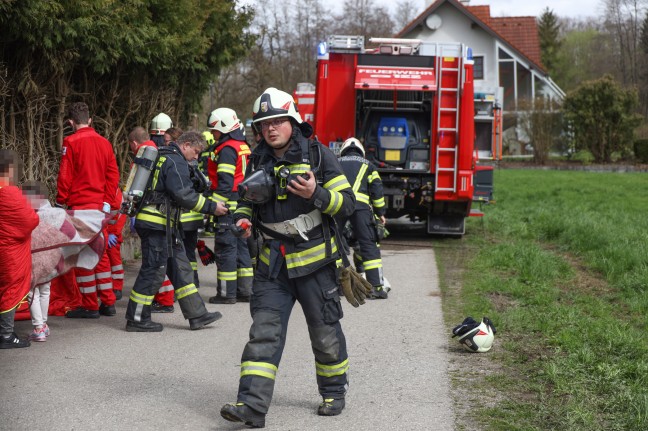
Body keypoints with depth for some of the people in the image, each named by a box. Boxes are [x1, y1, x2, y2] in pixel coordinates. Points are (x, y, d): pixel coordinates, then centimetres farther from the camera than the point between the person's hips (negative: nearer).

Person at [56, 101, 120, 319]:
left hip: (79, 205, -6)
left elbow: (65, 176, -9)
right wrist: (107, 202, 11)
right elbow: (113, 176, 7)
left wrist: (61, 203, 0)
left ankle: (89, 306, 1)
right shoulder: (105, 143, 7)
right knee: (100, 253, 14)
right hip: (100, 206, 6)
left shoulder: (71, 142, -9)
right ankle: (108, 303, 15)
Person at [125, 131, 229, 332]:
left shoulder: (163, 157, 21)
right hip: (157, 224, -11)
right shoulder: (176, 161, -12)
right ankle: (136, 319, 0)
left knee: (180, 268, 10)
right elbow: (183, 194, -20)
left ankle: (196, 315, 13)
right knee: (154, 270, -6)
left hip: (163, 225, 11)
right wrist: (211, 207, -15)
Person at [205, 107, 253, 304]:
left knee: (226, 247, -5)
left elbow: (225, 183, -19)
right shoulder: (244, 147, 16)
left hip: (230, 207, -9)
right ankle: (245, 290, 15)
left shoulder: (226, 149, -12)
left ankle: (227, 293, -3)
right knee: (242, 246, 12)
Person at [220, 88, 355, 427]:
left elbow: (346, 202, -8)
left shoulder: (317, 155, -6)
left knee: (325, 332, 9)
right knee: (263, 332, -7)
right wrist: (243, 218, -2)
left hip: (314, 261, -3)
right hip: (273, 264, 3)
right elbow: (246, 199, 21)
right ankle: (252, 405, -12)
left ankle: (334, 392, 30)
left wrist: (315, 194, -25)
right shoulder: (258, 161, 7)